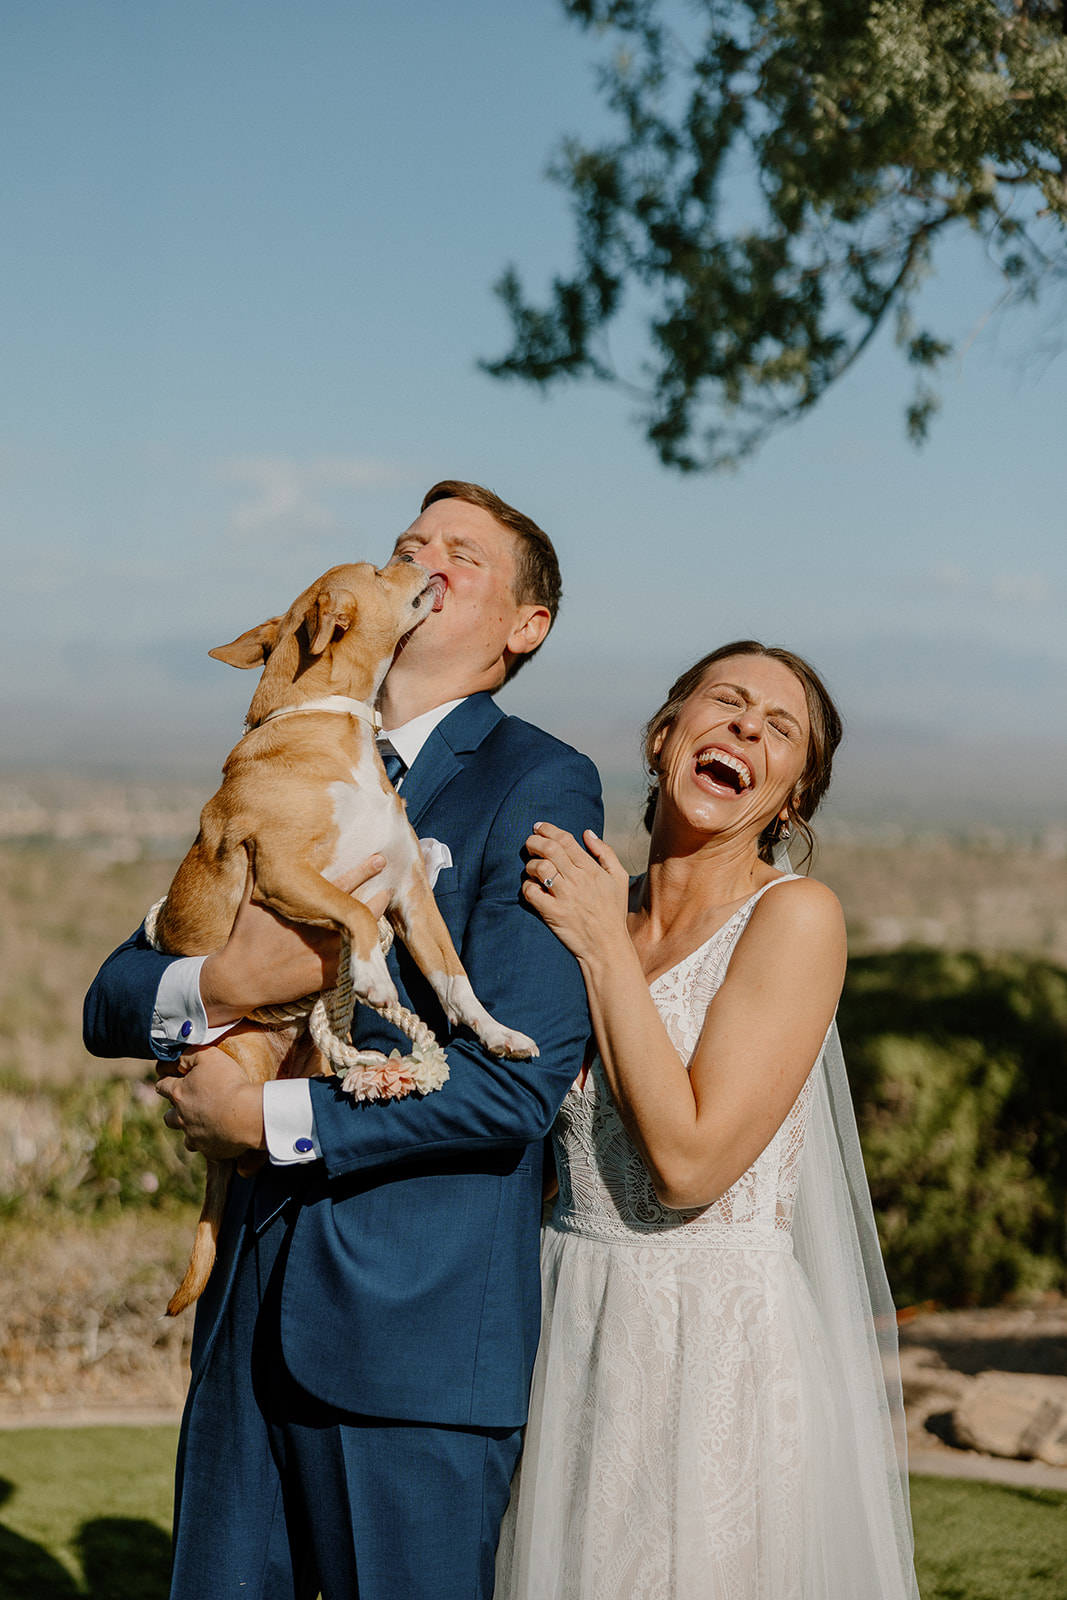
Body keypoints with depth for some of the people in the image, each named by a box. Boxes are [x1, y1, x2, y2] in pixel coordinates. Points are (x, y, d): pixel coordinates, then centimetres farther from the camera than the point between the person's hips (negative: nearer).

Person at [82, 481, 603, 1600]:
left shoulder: (540, 786, -6)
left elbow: (515, 1086, -16)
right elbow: (109, 1002, 11)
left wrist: (263, 1118, -10)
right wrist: (219, 985, -12)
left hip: (419, 1327, -6)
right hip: (251, 1309, 6)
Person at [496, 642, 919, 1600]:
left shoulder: (797, 917, -11)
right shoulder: (590, 906, 7)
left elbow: (691, 1160, -18)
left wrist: (605, 950, -14)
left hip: (719, 1343, -5)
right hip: (570, 1333, 6)